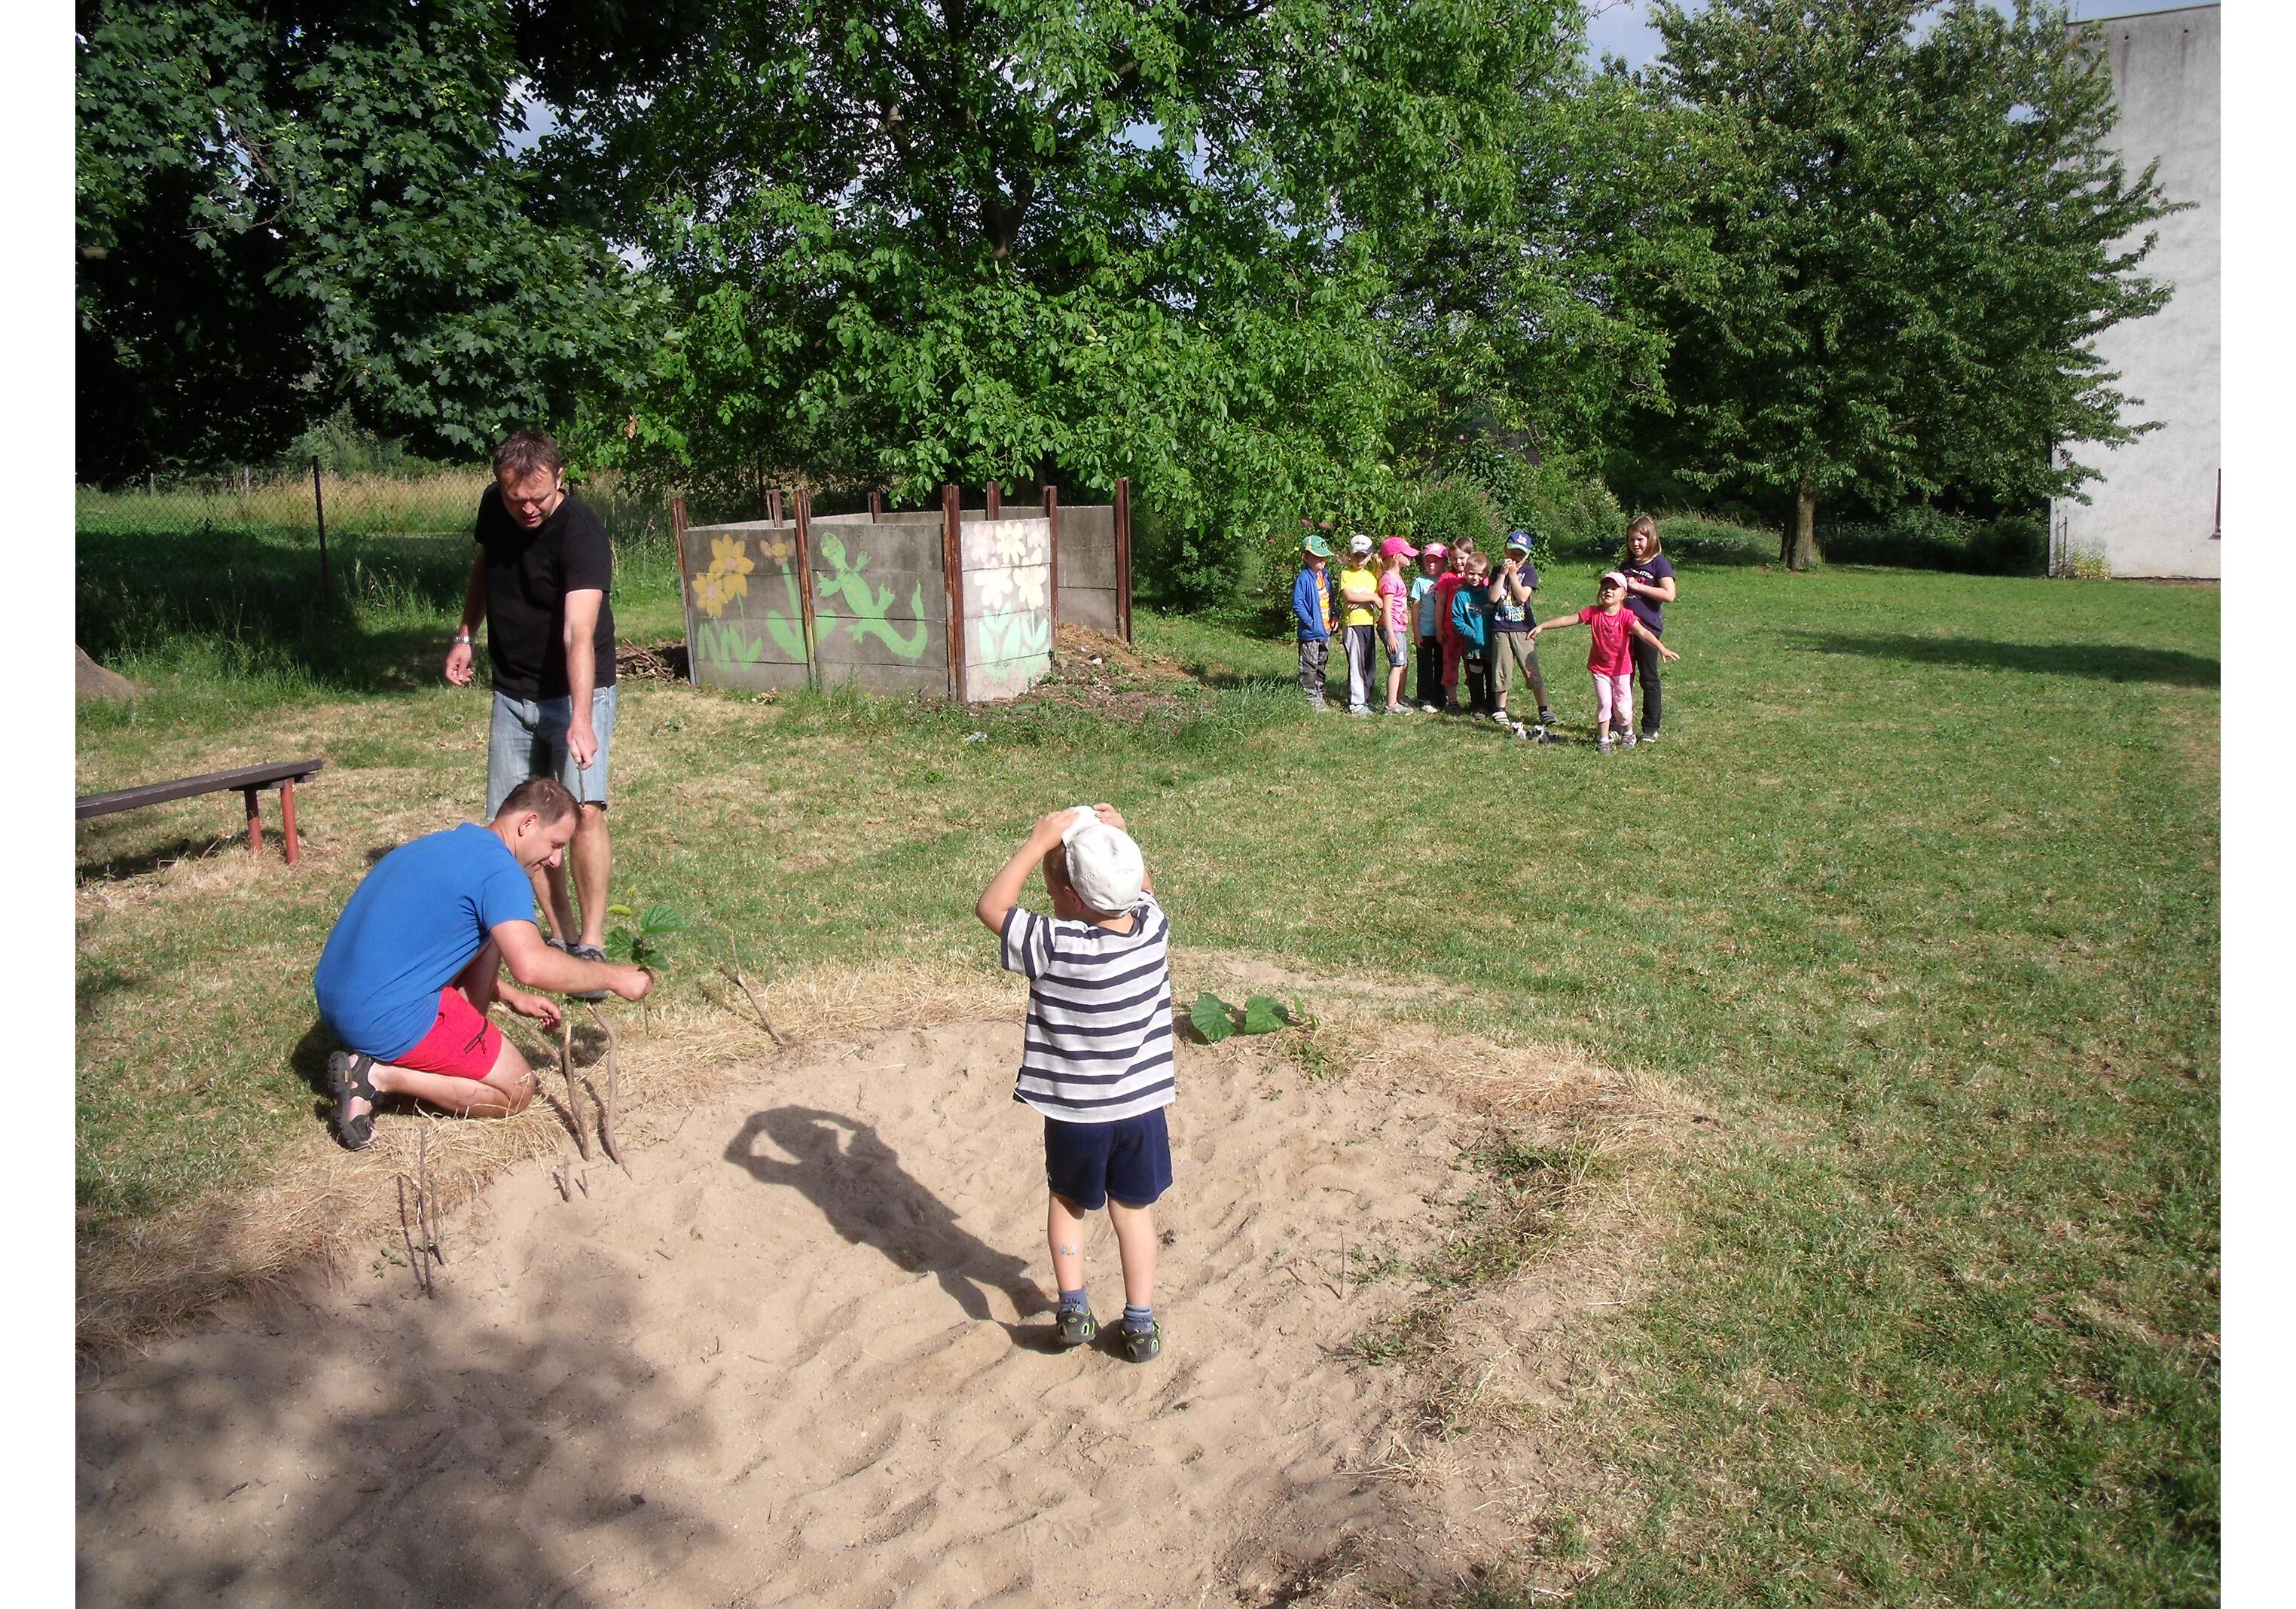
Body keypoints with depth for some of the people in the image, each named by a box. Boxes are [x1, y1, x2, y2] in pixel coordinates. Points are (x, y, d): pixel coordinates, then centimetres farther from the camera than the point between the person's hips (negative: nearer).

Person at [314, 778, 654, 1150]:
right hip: (386, 1018, -10)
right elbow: (531, 965, -27)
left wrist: (512, 998, 24)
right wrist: (615, 978, -13)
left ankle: (463, 1050, 14)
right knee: (517, 1091, 4)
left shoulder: (441, 844, 17)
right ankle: (380, 1077, -7)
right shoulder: (499, 868, -14)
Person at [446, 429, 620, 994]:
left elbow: (579, 635, -38)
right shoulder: (493, 506, -5)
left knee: (584, 809, -19)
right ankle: (562, 937, 12)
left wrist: (581, 721, -48)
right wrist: (465, 634, 11)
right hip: (513, 693, 6)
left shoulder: (581, 533, -25)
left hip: (576, 692, -6)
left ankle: (591, 943, -10)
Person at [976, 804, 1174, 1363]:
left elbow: (991, 906, -14)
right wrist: (1119, 841, 1)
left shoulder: (1057, 947, -26)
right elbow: (1140, 888, 12)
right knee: (1133, 1210, 21)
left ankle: (1073, 1309, 22)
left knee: (1068, 1203, 24)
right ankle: (1141, 1324, 26)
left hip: (1074, 1113, -3)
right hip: (1142, 1107, 3)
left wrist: (1038, 842, -16)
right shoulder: (1153, 926, -13)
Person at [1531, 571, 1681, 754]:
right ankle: (1603, 740, 11)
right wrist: (1542, 626, -7)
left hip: (1621, 668, -1)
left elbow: (1643, 632, -28)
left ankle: (1629, 732, 33)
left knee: (1623, 706, 5)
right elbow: (1567, 619, -6)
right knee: (1604, 703, -3)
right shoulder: (1594, 613, -8)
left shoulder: (1626, 616, -14)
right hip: (1600, 668, 1)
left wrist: (1662, 648, -42)